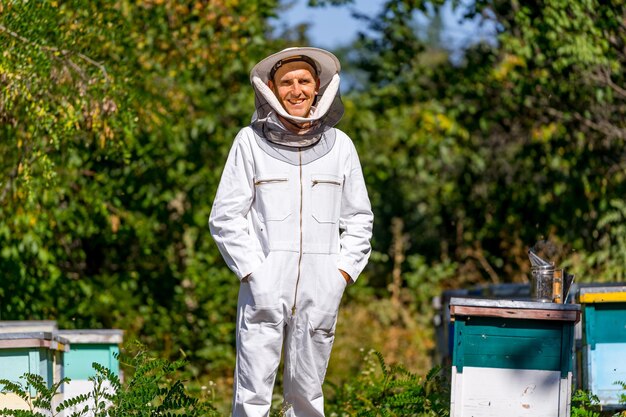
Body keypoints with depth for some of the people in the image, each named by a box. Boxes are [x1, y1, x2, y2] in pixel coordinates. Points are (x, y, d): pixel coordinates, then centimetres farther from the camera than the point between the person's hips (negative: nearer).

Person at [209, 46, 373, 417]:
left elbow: (359, 218, 15)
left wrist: (343, 271, 3)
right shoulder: (251, 142, 1)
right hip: (264, 288, -2)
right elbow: (226, 217, 2)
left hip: (320, 291, 3)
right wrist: (252, 272, -6)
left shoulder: (339, 145, 9)